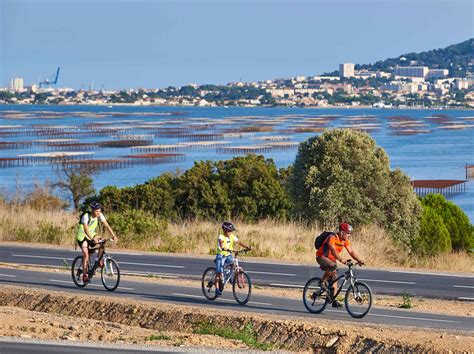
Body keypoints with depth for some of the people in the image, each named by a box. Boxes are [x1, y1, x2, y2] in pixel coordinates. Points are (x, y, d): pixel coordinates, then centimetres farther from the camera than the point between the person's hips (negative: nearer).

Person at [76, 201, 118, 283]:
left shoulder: (100, 215, -13)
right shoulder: (86, 216, -28)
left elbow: (107, 225, -15)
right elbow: (86, 230, -38)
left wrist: (114, 235, -27)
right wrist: (93, 239, -51)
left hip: (92, 235, 5)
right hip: (82, 236, -5)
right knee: (86, 254, -19)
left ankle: (99, 260, -2)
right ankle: (85, 275, -13)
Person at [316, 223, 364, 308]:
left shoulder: (345, 240, -1)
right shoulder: (332, 238, -26)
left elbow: (351, 251, -4)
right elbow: (333, 250, -39)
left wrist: (359, 260, -18)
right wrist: (341, 260, -51)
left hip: (331, 259, 8)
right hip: (322, 257, -8)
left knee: (334, 279, -1)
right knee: (333, 266, -37)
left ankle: (334, 301, 0)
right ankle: (322, 281, -16)